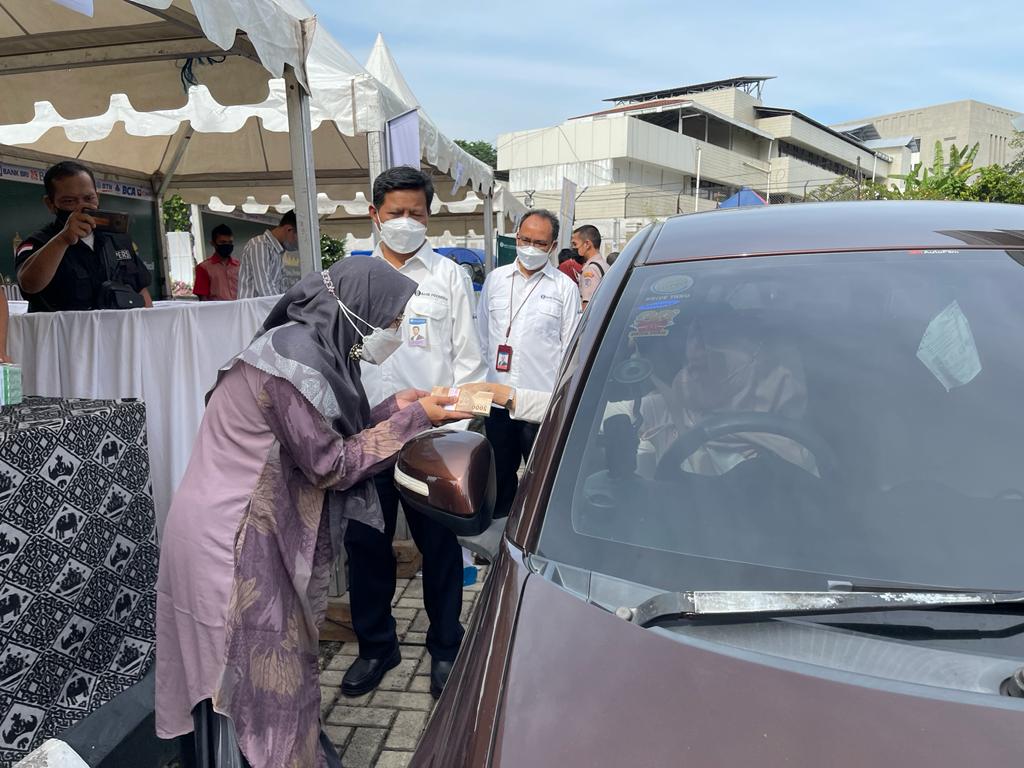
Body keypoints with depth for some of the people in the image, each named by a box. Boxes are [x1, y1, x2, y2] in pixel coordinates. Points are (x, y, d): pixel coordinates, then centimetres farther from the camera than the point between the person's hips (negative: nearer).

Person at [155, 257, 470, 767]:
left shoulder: (309, 347, 6)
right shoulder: (298, 358, -22)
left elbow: (320, 439, 10)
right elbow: (329, 465, -18)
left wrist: (392, 408, 5)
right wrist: (413, 419, -13)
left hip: (247, 532, 9)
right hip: (232, 541, -9)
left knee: (272, 670, 19)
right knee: (264, 679, 5)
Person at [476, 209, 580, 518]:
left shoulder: (565, 287, 0)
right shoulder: (495, 279, 9)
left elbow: (570, 346, 0)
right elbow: (482, 334, 14)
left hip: (542, 399, -3)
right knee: (500, 474, 15)